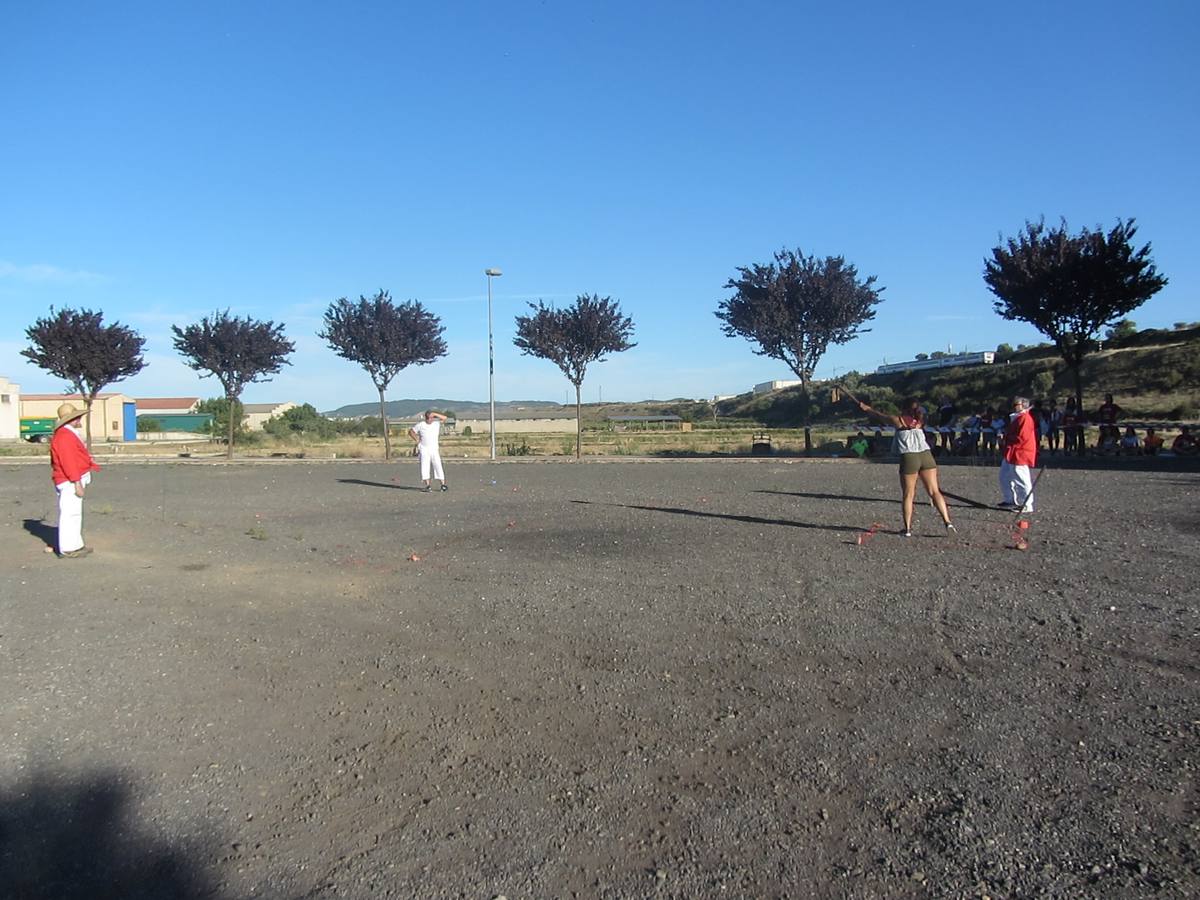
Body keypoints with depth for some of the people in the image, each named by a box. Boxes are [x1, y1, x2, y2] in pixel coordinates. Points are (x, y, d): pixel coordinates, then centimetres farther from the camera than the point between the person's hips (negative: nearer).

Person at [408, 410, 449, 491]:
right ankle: (428, 485, -7)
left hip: (434, 449, 1)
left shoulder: (436, 424, 7)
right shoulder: (420, 425, 4)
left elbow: (444, 418, -4)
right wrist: (416, 440, 2)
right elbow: (411, 431, 12)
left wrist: (434, 414, -6)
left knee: (438, 466, -6)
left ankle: (443, 484, -5)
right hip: (424, 449, 0)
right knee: (425, 467, -7)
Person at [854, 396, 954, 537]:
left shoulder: (899, 420, 6)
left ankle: (907, 528, 4)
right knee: (935, 492, 6)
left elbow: (878, 416, 20)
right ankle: (947, 522, -2)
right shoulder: (920, 421, 19)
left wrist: (865, 408, 38)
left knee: (907, 495, 4)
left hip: (909, 458, -3)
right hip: (926, 456, 4)